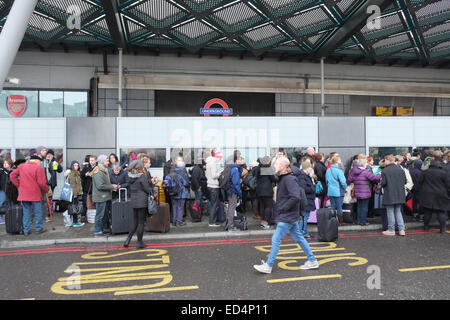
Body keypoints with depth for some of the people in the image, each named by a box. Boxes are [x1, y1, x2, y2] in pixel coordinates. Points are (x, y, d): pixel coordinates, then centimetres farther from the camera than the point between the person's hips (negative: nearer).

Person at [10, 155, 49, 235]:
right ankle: (39, 228, 14)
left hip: (24, 194, 5)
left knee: (26, 212, 10)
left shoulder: (21, 167, 10)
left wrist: (18, 185, 12)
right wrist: (46, 190, 2)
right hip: (35, 195, -5)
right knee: (38, 212, 7)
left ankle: (26, 230, 14)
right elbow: (42, 183, -13)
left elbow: (12, 175, 11)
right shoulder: (38, 168, -8)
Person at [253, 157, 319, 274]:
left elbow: (295, 197, -28)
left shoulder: (289, 179, -19)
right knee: (299, 238, 16)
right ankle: (312, 261, 27)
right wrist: (278, 207, 8)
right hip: (289, 216, 10)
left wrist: (283, 208, -20)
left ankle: (268, 266, 7)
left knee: (276, 240, -3)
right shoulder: (282, 178, 11)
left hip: (287, 217, -10)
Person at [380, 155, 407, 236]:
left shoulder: (385, 171, -13)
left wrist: (382, 185, 8)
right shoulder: (400, 169, 2)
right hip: (399, 195, 5)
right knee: (398, 212, 15)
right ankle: (401, 230, 13)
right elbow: (405, 181, 5)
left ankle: (391, 230, 11)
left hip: (389, 195, -5)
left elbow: (383, 183, -14)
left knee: (390, 212, 4)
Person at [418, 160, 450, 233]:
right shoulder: (443, 173, -6)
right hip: (440, 197, -2)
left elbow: (420, 182, 7)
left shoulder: (425, 172, 0)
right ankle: (443, 228, 2)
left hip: (427, 196, 2)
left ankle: (426, 226, 16)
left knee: (427, 212, 9)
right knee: (441, 212, 4)